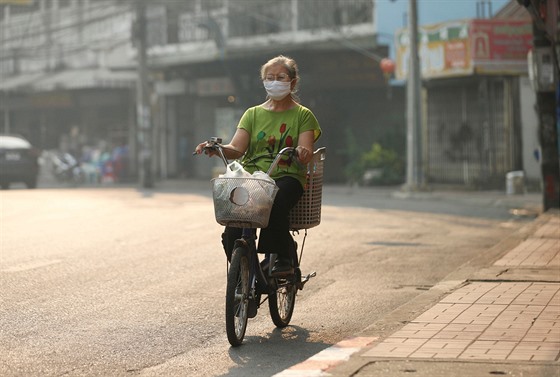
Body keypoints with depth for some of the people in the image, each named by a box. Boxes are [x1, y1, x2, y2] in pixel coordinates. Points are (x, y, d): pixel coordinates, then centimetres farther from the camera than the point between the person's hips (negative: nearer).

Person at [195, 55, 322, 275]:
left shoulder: (303, 115, 12)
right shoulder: (253, 114, 19)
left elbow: (306, 152, -4)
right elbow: (237, 149, 5)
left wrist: (303, 154, -29)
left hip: (287, 177, -2)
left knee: (274, 202, -38)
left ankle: (284, 257, -20)